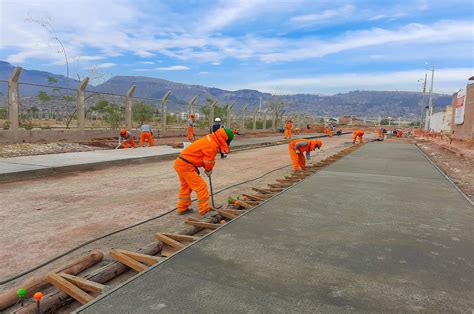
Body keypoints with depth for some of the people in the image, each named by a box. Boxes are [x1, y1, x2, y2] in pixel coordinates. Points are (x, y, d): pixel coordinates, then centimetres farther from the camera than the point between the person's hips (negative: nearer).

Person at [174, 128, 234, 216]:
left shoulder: (210, 139, 12)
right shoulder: (213, 145, -20)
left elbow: (207, 158, 16)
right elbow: (209, 160, -13)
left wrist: (208, 169, 6)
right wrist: (208, 170, 6)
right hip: (186, 166, -10)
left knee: (186, 186, 22)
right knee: (201, 186, -4)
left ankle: (182, 208, 34)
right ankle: (204, 209, 2)